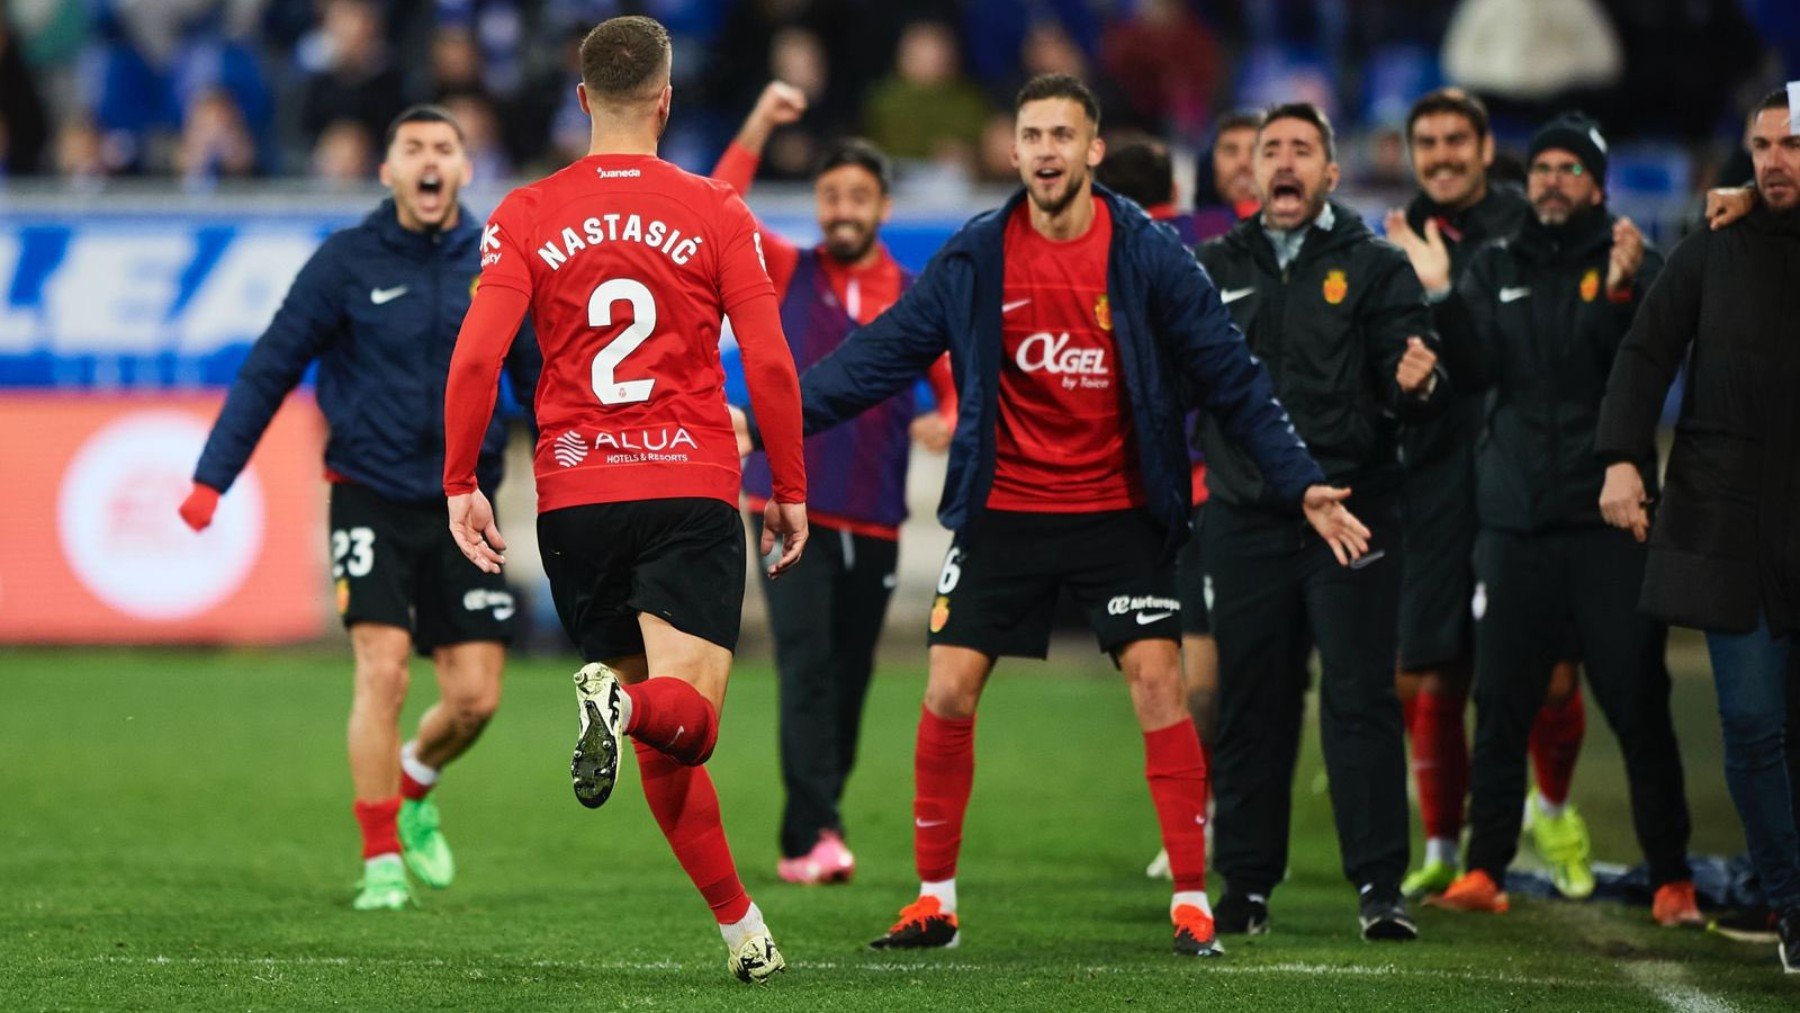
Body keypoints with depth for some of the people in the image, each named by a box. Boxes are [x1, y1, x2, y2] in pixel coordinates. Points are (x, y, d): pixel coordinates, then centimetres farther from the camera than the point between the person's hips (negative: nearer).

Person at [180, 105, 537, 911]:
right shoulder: (346, 262, -3)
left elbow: (542, 380, 12)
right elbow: (269, 370, -1)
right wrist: (211, 477, -7)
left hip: (462, 503, 2)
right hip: (371, 496, -2)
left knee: (476, 698, -1)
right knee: (383, 670, -15)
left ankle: (413, 789, 31)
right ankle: (381, 859, -3)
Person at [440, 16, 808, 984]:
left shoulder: (526, 215, 3)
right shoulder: (716, 213, 2)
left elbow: (475, 356, -6)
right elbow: (771, 364, -2)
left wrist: (461, 485, 1)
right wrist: (790, 493, 8)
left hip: (573, 501, 2)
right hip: (692, 488, -2)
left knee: (662, 744, 11)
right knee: (687, 714, -9)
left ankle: (741, 927, 11)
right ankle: (625, 703, -43)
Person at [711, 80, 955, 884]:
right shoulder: (785, 274, 5)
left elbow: (961, 385, 8)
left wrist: (948, 420, -14)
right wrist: (757, 130, -15)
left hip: (874, 523, 3)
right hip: (791, 509, -2)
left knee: (847, 687, 6)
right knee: (807, 667, -17)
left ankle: (802, 845, 19)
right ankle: (816, 833, -24)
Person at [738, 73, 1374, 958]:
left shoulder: (1148, 254, -7)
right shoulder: (973, 258, -3)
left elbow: (1230, 378, -4)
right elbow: (884, 353, 0)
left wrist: (1301, 485, -9)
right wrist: (770, 418, -9)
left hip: (1119, 511, -1)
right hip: (1002, 511, 2)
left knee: (1157, 678, -11)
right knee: (948, 690, -4)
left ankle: (1191, 901, -1)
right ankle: (935, 901, 10)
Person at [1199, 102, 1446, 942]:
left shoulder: (1374, 267, 5)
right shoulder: (1212, 271, 12)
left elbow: (1407, 379, -2)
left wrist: (1418, 384, -24)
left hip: (1352, 515, -2)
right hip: (1246, 519, 3)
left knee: (1361, 699, -6)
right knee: (1249, 707, 5)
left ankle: (1380, 886, -5)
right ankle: (1247, 883, 13)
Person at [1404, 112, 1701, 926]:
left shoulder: (1633, 263, 5)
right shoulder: (1495, 269, 14)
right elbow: (1477, 369, 3)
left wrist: (1619, 292, -25)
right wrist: (1440, 297, -11)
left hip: (1608, 522, -3)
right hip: (1515, 519, 3)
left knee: (1639, 706, -4)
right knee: (1501, 705, 3)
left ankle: (1671, 879, 0)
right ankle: (1485, 870, 9)